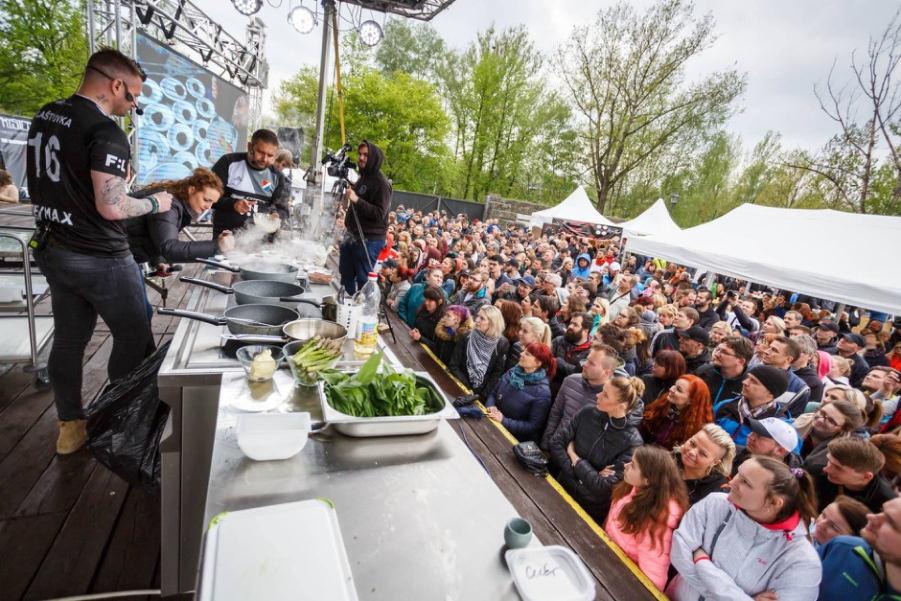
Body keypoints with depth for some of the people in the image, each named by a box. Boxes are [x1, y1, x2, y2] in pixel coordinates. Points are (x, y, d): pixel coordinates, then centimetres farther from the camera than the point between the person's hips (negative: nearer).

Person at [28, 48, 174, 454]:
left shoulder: (44, 116, 9)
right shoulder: (105, 131, -19)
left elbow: (42, 182, 19)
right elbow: (112, 208, -24)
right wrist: (155, 203, -8)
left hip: (53, 249, 9)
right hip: (99, 258, -8)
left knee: (67, 341, 15)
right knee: (134, 337, 7)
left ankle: (69, 427, 28)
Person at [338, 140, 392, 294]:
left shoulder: (381, 183, -13)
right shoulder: (362, 177, 15)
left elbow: (379, 214, -23)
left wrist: (357, 200, -28)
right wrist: (349, 196, 14)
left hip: (369, 239, -9)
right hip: (352, 235, 9)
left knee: (363, 279, -6)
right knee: (346, 274, 17)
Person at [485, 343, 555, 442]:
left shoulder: (541, 392, -17)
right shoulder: (512, 373, 1)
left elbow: (533, 426, -15)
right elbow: (493, 394, 11)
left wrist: (504, 421, -22)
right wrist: (491, 406, -11)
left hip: (516, 438, -6)